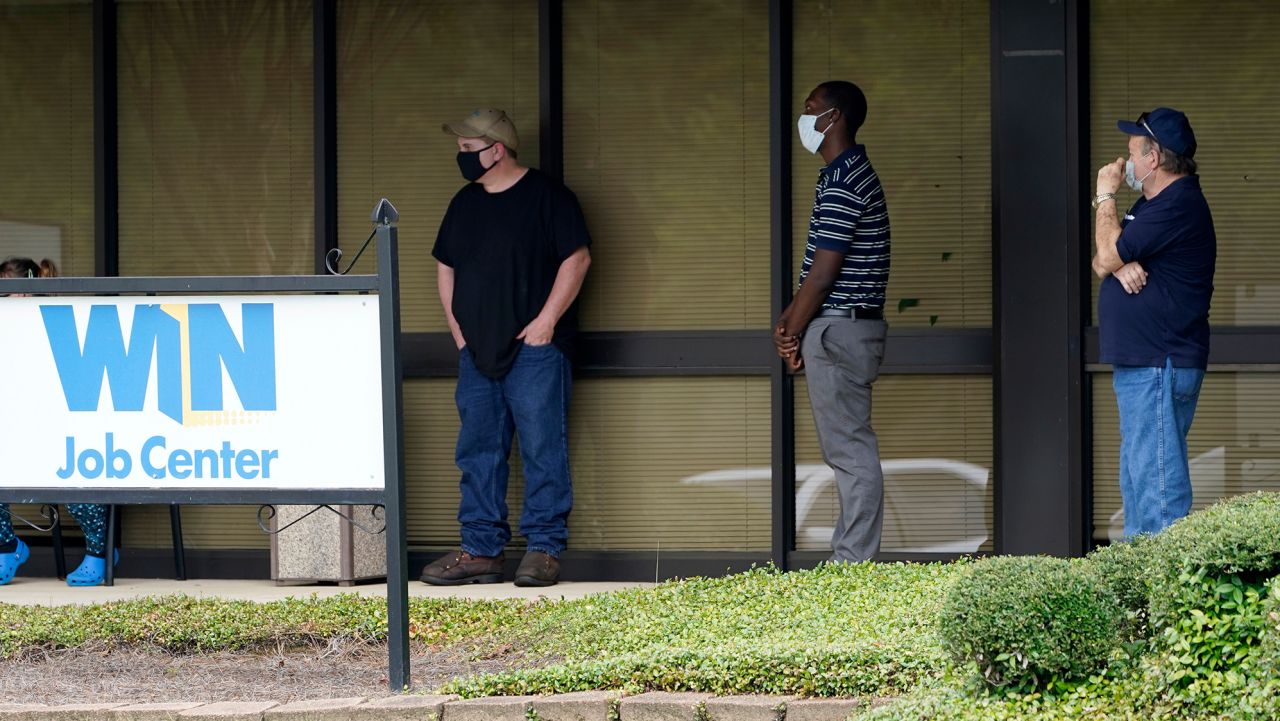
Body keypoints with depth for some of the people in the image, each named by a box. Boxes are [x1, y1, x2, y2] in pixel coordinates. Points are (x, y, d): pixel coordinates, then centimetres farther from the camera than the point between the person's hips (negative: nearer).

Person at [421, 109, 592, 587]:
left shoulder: (546, 197, -4)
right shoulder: (464, 204, 16)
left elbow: (577, 258, -9)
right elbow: (446, 266, 22)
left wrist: (546, 320, -14)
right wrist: (456, 328, 10)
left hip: (533, 349, -7)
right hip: (477, 351, 7)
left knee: (542, 450, -7)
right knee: (477, 452, 7)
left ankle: (545, 549, -4)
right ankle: (482, 549, 11)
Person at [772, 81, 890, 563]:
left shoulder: (843, 183, -17)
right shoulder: (851, 173, 16)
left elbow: (823, 273, -18)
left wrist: (794, 334, -9)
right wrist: (791, 319, 9)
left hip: (837, 332, -11)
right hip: (847, 328, 11)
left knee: (851, 451, -7)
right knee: (848, 450, 13)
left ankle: (855, 565, -4)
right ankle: (852, 555, 18)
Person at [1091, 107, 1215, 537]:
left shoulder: (1179, 205, -15)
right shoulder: (1155, 204, 20)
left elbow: (1109, 254, -15)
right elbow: (1101, 263, 15)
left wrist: (1105, 196, -1)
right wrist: (1121, 267, -9)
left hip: (1160, 368, -11)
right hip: (1139, 365, 11)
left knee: (1158, 482, -12)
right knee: (1136, 479, 15)